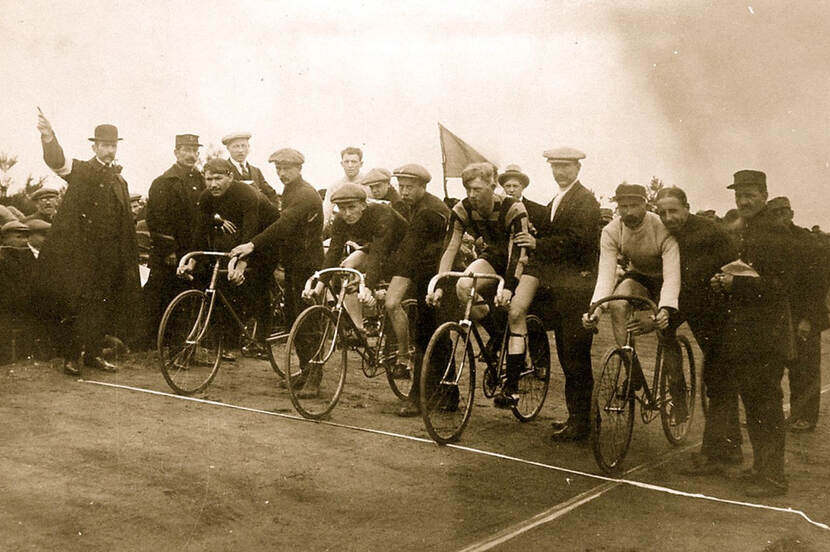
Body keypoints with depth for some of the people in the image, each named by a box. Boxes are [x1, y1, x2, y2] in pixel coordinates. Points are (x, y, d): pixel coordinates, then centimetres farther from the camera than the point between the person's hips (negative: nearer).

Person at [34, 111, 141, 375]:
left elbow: (126, 224, 15)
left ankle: (93, 353, 19)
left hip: (108, 254, 5)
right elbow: (56, 161, -22)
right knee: (74, 303, -4)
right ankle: (71, 356, 6)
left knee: (101, 304, 8)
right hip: (78, 252, -4)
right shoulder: (80, 170, 0)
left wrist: (128, 259, 9)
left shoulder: (120, 180, 14)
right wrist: (49, 138, -43)